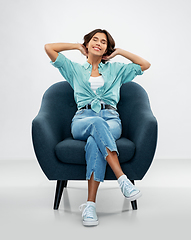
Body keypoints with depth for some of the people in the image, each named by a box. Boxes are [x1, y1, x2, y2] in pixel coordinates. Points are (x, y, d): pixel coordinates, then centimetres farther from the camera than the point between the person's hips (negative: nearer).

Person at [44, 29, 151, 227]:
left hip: (111, 119, 0)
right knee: (97, 123, -40)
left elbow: (145, 65, 23)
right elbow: (48, 47, 20)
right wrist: (77, 46, 26)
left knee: (95, 142, -37)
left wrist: (119, 52, 24)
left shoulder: (116, 69, 27)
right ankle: (123, 179, -48)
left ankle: (90, 204, -43)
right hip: (82, 119, 0)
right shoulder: (74, 69, 25)